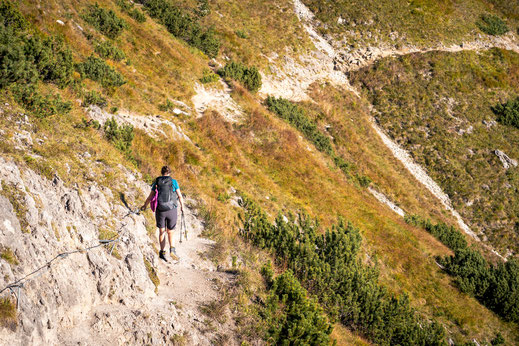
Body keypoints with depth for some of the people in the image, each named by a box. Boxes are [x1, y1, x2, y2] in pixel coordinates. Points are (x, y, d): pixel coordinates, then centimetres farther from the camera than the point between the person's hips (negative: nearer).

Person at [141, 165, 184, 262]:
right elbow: (180, 196, 2)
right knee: (170, 232, 14)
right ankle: (172, 249, -7)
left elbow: (150, 197, 8)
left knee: (162, 232, 14)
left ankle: (162, 252, 5)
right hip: (172, 210, -1)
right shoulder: (173, 182, -2)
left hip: (160, 210, 1)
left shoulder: (156, 183, 3)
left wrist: (145, 205, 26)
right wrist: (182, 206, 18)